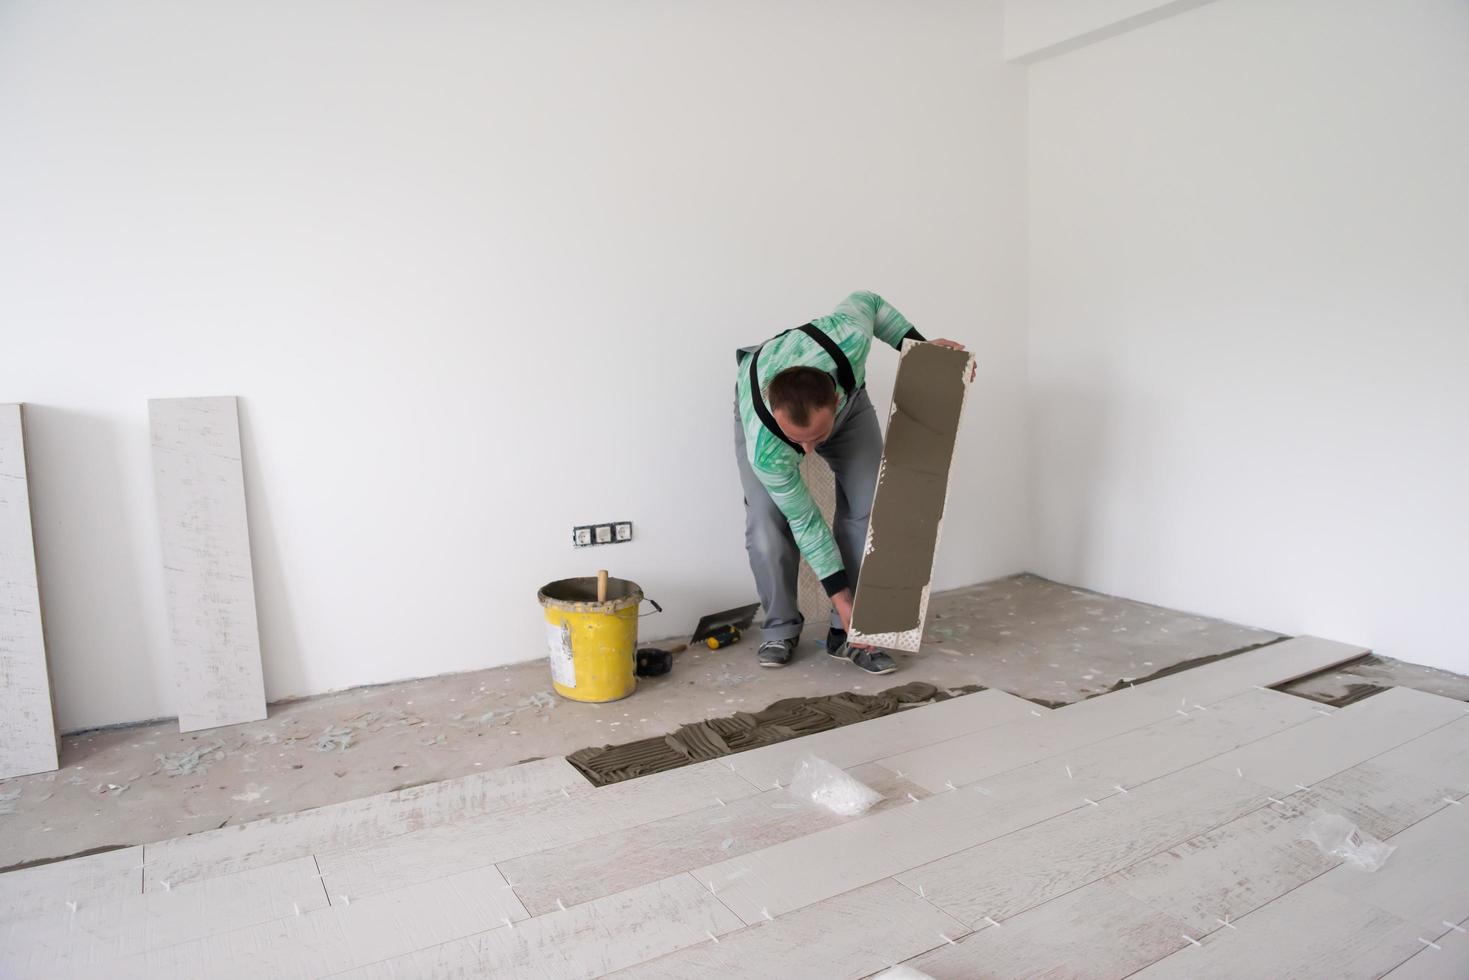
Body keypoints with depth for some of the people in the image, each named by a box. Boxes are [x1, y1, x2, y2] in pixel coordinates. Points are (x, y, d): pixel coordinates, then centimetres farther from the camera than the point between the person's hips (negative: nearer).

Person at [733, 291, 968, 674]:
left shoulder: (848, 339, -43)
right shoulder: (764, 448, -42)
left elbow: (867, 302, -17)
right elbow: (805, 521, -27)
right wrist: (841, 599, -23)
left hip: (848, 392, 3)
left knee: (868, 508, -12)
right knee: (766, 524, -21)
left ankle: (848, 634, 0)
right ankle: (781, 628, 4)